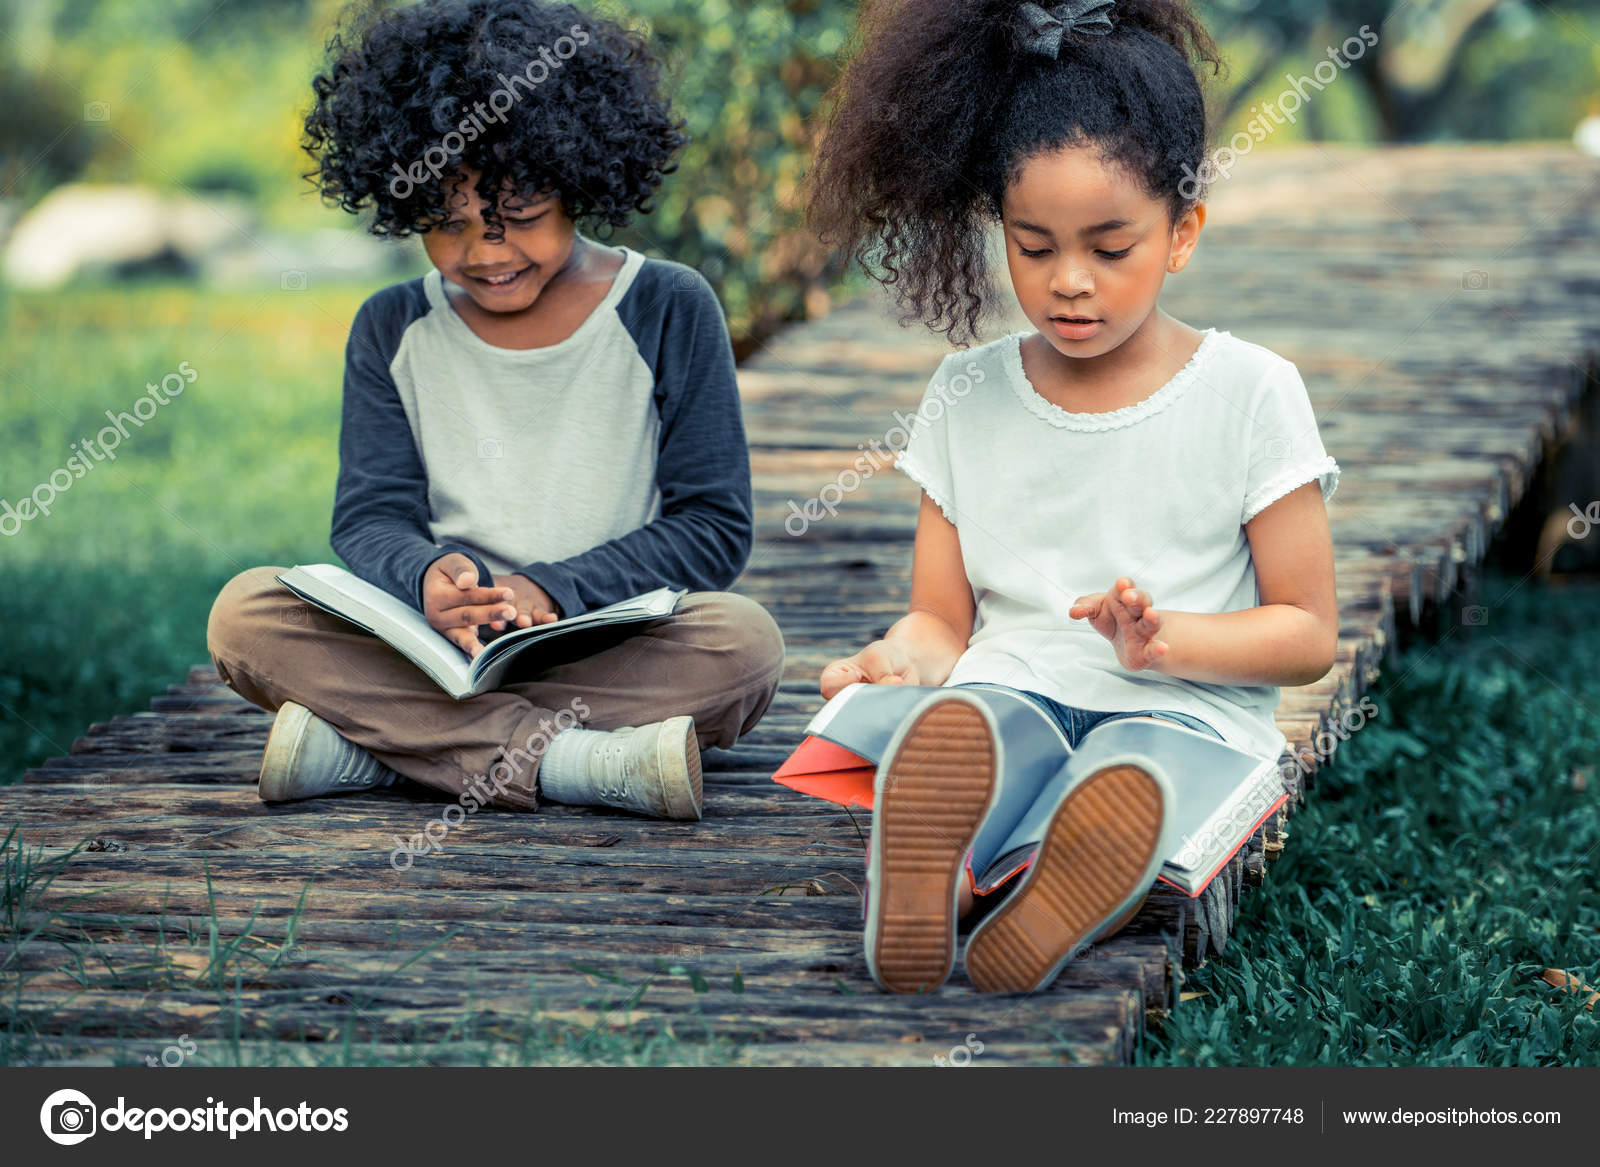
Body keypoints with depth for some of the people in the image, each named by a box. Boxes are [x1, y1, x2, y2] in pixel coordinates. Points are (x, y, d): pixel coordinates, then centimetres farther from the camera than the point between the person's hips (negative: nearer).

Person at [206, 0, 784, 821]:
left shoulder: (670, 313, 0)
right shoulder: (392, 330, 9)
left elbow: (713, 525, -2)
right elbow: (369, 515, 3)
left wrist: (552, 591, -17)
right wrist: (424, 578, -22)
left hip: (614, 649, -2)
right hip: (434, 649, 2)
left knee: (743, 642, -33)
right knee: (244, 614, -22)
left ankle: (370, 738, -30)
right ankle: (576, 762, -34)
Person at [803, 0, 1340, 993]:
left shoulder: (1249, 392, 6)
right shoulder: (969, 397, 15)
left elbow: (1308, 634, 7)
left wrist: (1164, 640, -12)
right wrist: (901, 658, -9)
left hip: (1186, 711, 0)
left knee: (1137, 767, -39)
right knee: (961, 725, -39)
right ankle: (923, 891, -64)